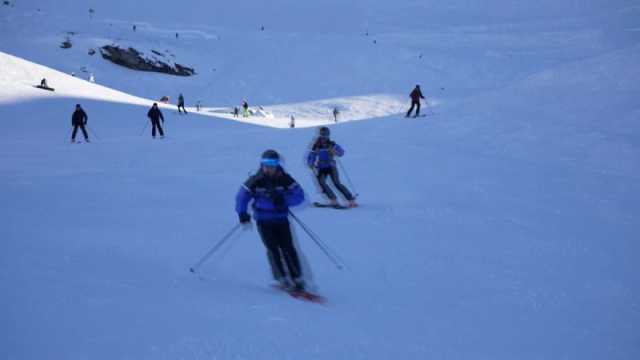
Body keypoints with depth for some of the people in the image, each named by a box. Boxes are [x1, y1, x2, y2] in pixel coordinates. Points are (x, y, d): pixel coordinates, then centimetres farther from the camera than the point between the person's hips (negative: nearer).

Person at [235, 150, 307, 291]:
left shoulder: (284, 179, -7)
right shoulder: (255, 181, -7)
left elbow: (299, 196, -9)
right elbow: (242, 196, 0)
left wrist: (283, 199, -25)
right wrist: (242, 213, -14)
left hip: (281, 219, 0)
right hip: (263, 221, 0)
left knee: (288, 248, -10)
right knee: (273, 248, -15)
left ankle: (297, 279, -2)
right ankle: (282, 279, -8)